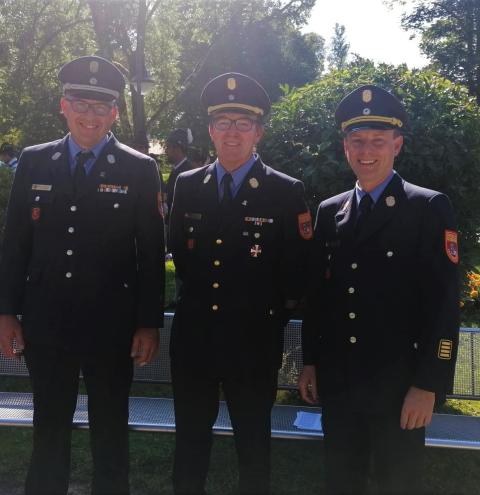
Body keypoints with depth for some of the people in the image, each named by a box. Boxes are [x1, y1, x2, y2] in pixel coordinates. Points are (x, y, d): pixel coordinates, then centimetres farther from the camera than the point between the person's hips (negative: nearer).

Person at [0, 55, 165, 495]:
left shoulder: (139, 170, -3)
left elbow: (152, 253, -4)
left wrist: (149, 323, -6)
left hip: (112, 327, -2)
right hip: (45, 323, 2)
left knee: (110, 432, 14)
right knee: (49, 430, 17)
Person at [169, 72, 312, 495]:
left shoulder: (287, 193, -7)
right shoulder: (187, 186, 4)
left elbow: (298, 272, -4)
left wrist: (272, 315, 0)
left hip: (254, 344, -3)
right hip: (192, 338, 3)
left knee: (253, 445, 13)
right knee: (190, 442, 17)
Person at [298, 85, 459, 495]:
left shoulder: (429, 208, -7)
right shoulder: (329, 212, 8)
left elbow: (444, 303, -11)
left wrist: (428, 385, -14)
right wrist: (310, 361, 11)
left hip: (399, 385, -4)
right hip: (337, 380, 5)